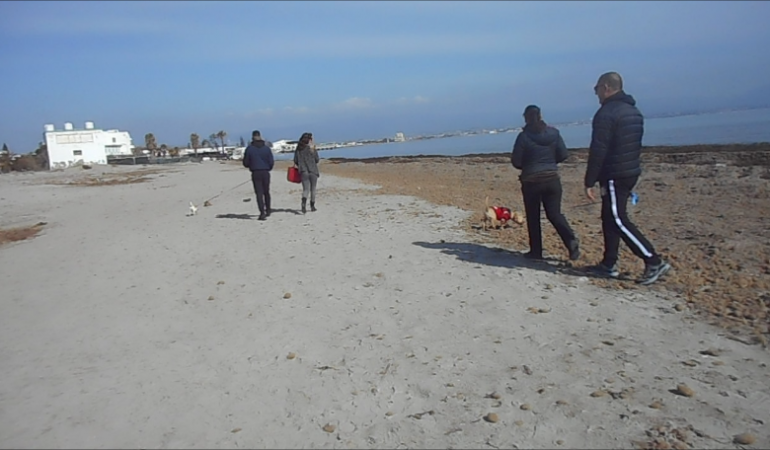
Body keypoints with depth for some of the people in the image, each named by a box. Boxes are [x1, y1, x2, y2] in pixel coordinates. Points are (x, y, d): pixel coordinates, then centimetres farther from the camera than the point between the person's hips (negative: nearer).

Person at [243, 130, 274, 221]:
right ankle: (268, 210, 30)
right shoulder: (266, 148, -1)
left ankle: (262, 213, -11)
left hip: (255, 173, -2)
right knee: (266, 192, 18)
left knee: (259, 193, -1)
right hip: (265, 172, 2)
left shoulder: (249, 148, -4)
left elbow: (245, 163, -1)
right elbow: (271, 162, -3)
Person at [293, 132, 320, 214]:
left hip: (303, 171, 2)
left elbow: (295, 161, 6)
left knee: (305, 189, 2)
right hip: (313, 171, -2)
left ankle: (304, 204, -25)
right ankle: (312, 206, 19)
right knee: (313, 189, 12)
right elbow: (317, 160, 0)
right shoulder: (312, 148, -7)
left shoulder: (298, 149, 4)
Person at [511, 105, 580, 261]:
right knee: (555, 214, 10)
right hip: (552, 179, 3)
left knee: (533, 217, 10)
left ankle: (536, 251, 15)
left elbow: (516, 162, -7)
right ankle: (571, 240, -11)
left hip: (531, 182, -3)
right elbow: (563, 154, 3)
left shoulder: (524, 136, -10)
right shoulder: (553, 133, 0)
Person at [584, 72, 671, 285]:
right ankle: (609, 264, 19)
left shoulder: (606, 113, -15)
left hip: (614, 175, -10)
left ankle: (654, 262, -7)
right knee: (610, 218, 14)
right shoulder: (634, 111, 15)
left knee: (618, 221, -6)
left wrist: (589, 182, -16)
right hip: (631, 172, 10)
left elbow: (598, 151, -20)